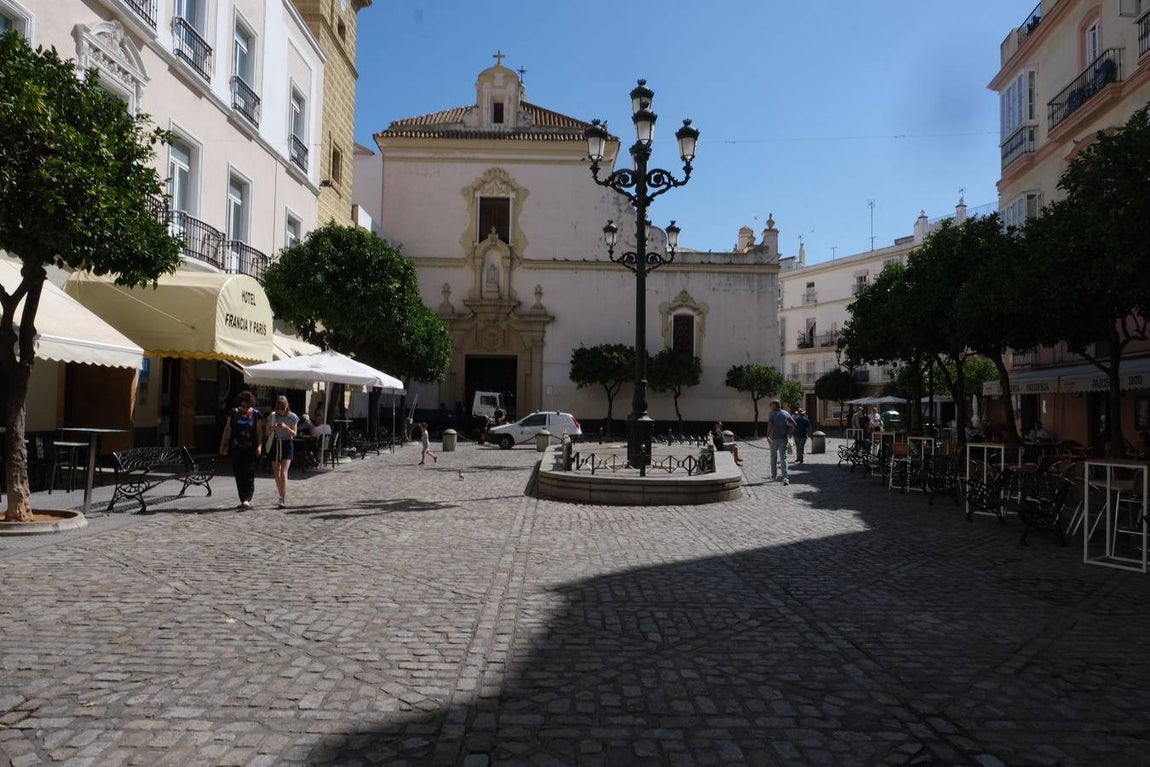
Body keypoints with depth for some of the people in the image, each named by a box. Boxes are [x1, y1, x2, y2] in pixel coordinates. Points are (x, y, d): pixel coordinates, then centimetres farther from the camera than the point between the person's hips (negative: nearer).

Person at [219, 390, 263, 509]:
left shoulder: (256, 414, 2)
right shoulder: (233, 413, 7)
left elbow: (259, 432, 0)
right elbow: (227, 430, 12)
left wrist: (259, 446, -11)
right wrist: (223, 445, 10)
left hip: (250, 450, -3)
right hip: (236, 449, 3)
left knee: (249, 474, -9)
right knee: (238, 475, 4)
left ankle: (247, 499, -12)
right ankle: (243, 499, 11)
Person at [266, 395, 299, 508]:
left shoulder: (292, 417, -4)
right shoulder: (272, 416, 2)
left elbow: (294, 434, -3)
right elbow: (267, 432, 5)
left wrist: (286, 427, -21)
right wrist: (273, 428, -17)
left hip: (287, 445, -3)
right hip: (275, 444, 3)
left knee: (283, 473, -13)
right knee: (276, 473, 9)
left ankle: (283, 500, -15)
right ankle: (281, 496, 24)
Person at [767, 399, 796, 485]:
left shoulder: (771, 413, -4)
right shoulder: (786, 413, 6)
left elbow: (771, 423, -22)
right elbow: (793, 424, 0)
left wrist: (768, 433, -12)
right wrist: (788, 434, 7)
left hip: (774, 438, -2)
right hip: (783, 438, 2)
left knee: (773, 458, 15)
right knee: (783, 458, -1)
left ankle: (774, 477, 25)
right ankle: (785, 477, -17)